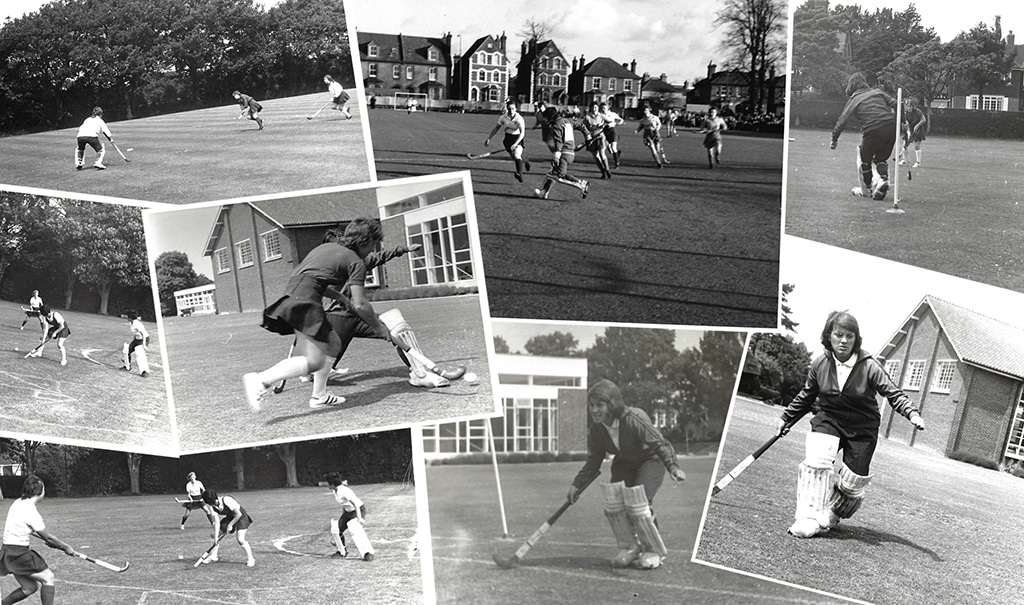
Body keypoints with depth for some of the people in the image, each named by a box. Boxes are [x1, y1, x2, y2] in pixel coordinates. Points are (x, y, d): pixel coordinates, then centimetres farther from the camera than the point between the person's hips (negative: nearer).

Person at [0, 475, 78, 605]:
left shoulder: (18, 503, 6)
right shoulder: (30, 511, -20)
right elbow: (48, 537, -12)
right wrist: (66, 547, 1)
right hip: (19, 553, -9)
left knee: (30, 587, 16)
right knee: (48, 578, -1)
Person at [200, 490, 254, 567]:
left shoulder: (227, 501, -34)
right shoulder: (212, 506, -13)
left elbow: (238, 514, -26)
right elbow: (217, 522, -14)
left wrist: (230, 525, -18)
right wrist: (215, 537, -19)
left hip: (241, 517, -7)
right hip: (230, 517, 8)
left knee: (240, 539, -20)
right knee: (215, 534, 4)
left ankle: (250, 559, -7)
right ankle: (213, 557, 19)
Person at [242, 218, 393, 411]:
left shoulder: (327, 247, 27)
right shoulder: (356, 262, 2)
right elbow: (360, 305, -5)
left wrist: (341, 298, 34)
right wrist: (378, 327, 9)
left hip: (291, 297, 10)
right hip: (306, 302, -10)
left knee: (333, 344, 20)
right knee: (314, 361, -14)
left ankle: (320, 396, 22)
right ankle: (260, 380, -24)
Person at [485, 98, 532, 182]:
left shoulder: (519, 119, -22)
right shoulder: (503, 117, -8)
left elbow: (522, 133, -32)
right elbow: (496, 128, 6)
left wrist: (515, 144, -43)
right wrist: (489, 138, 2)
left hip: (518, 138, -5)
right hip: (508, 138, 5)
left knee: (517, 155, -28)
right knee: (514, 158, 11)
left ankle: (520, 174, -36)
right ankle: (525, 162, 44)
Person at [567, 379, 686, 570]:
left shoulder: (633, 419, -32)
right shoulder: (597, 430, -12)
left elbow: (658, 443, -36)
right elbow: (593, 461, 2)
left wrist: (673, 466, -51)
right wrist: (577, 484, -4)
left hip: (650, 460, -6)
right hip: (624, 464, 6)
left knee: (637, 504, -22)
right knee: (613, 502, -15)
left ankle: (653, 551, -2)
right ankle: (630, 547, 3)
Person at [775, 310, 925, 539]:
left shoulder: (869, 366, -15)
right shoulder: (820, 364, -5)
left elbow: (893, 393, -15)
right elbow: (806, 397, 11)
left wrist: (912, 413, -32)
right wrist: (786, 418, 19)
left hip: (862, 428, -1)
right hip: (827, 420, 1)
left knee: (852, 482, -1)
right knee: (816, 461, -25)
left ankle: (831, 515, 30)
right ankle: (807, 518, -20)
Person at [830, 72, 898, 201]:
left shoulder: (853, 101, 9)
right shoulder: (878, 92, 17)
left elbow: (842, 121, 6)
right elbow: (895, 104, 8)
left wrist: (834, 139, 14)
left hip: (873, 131, -4)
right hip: (891, 127, 4)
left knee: (865, 160, 18)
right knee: (881, 158, 21)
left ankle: (867, 189, 27)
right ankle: (883, 179, -5)